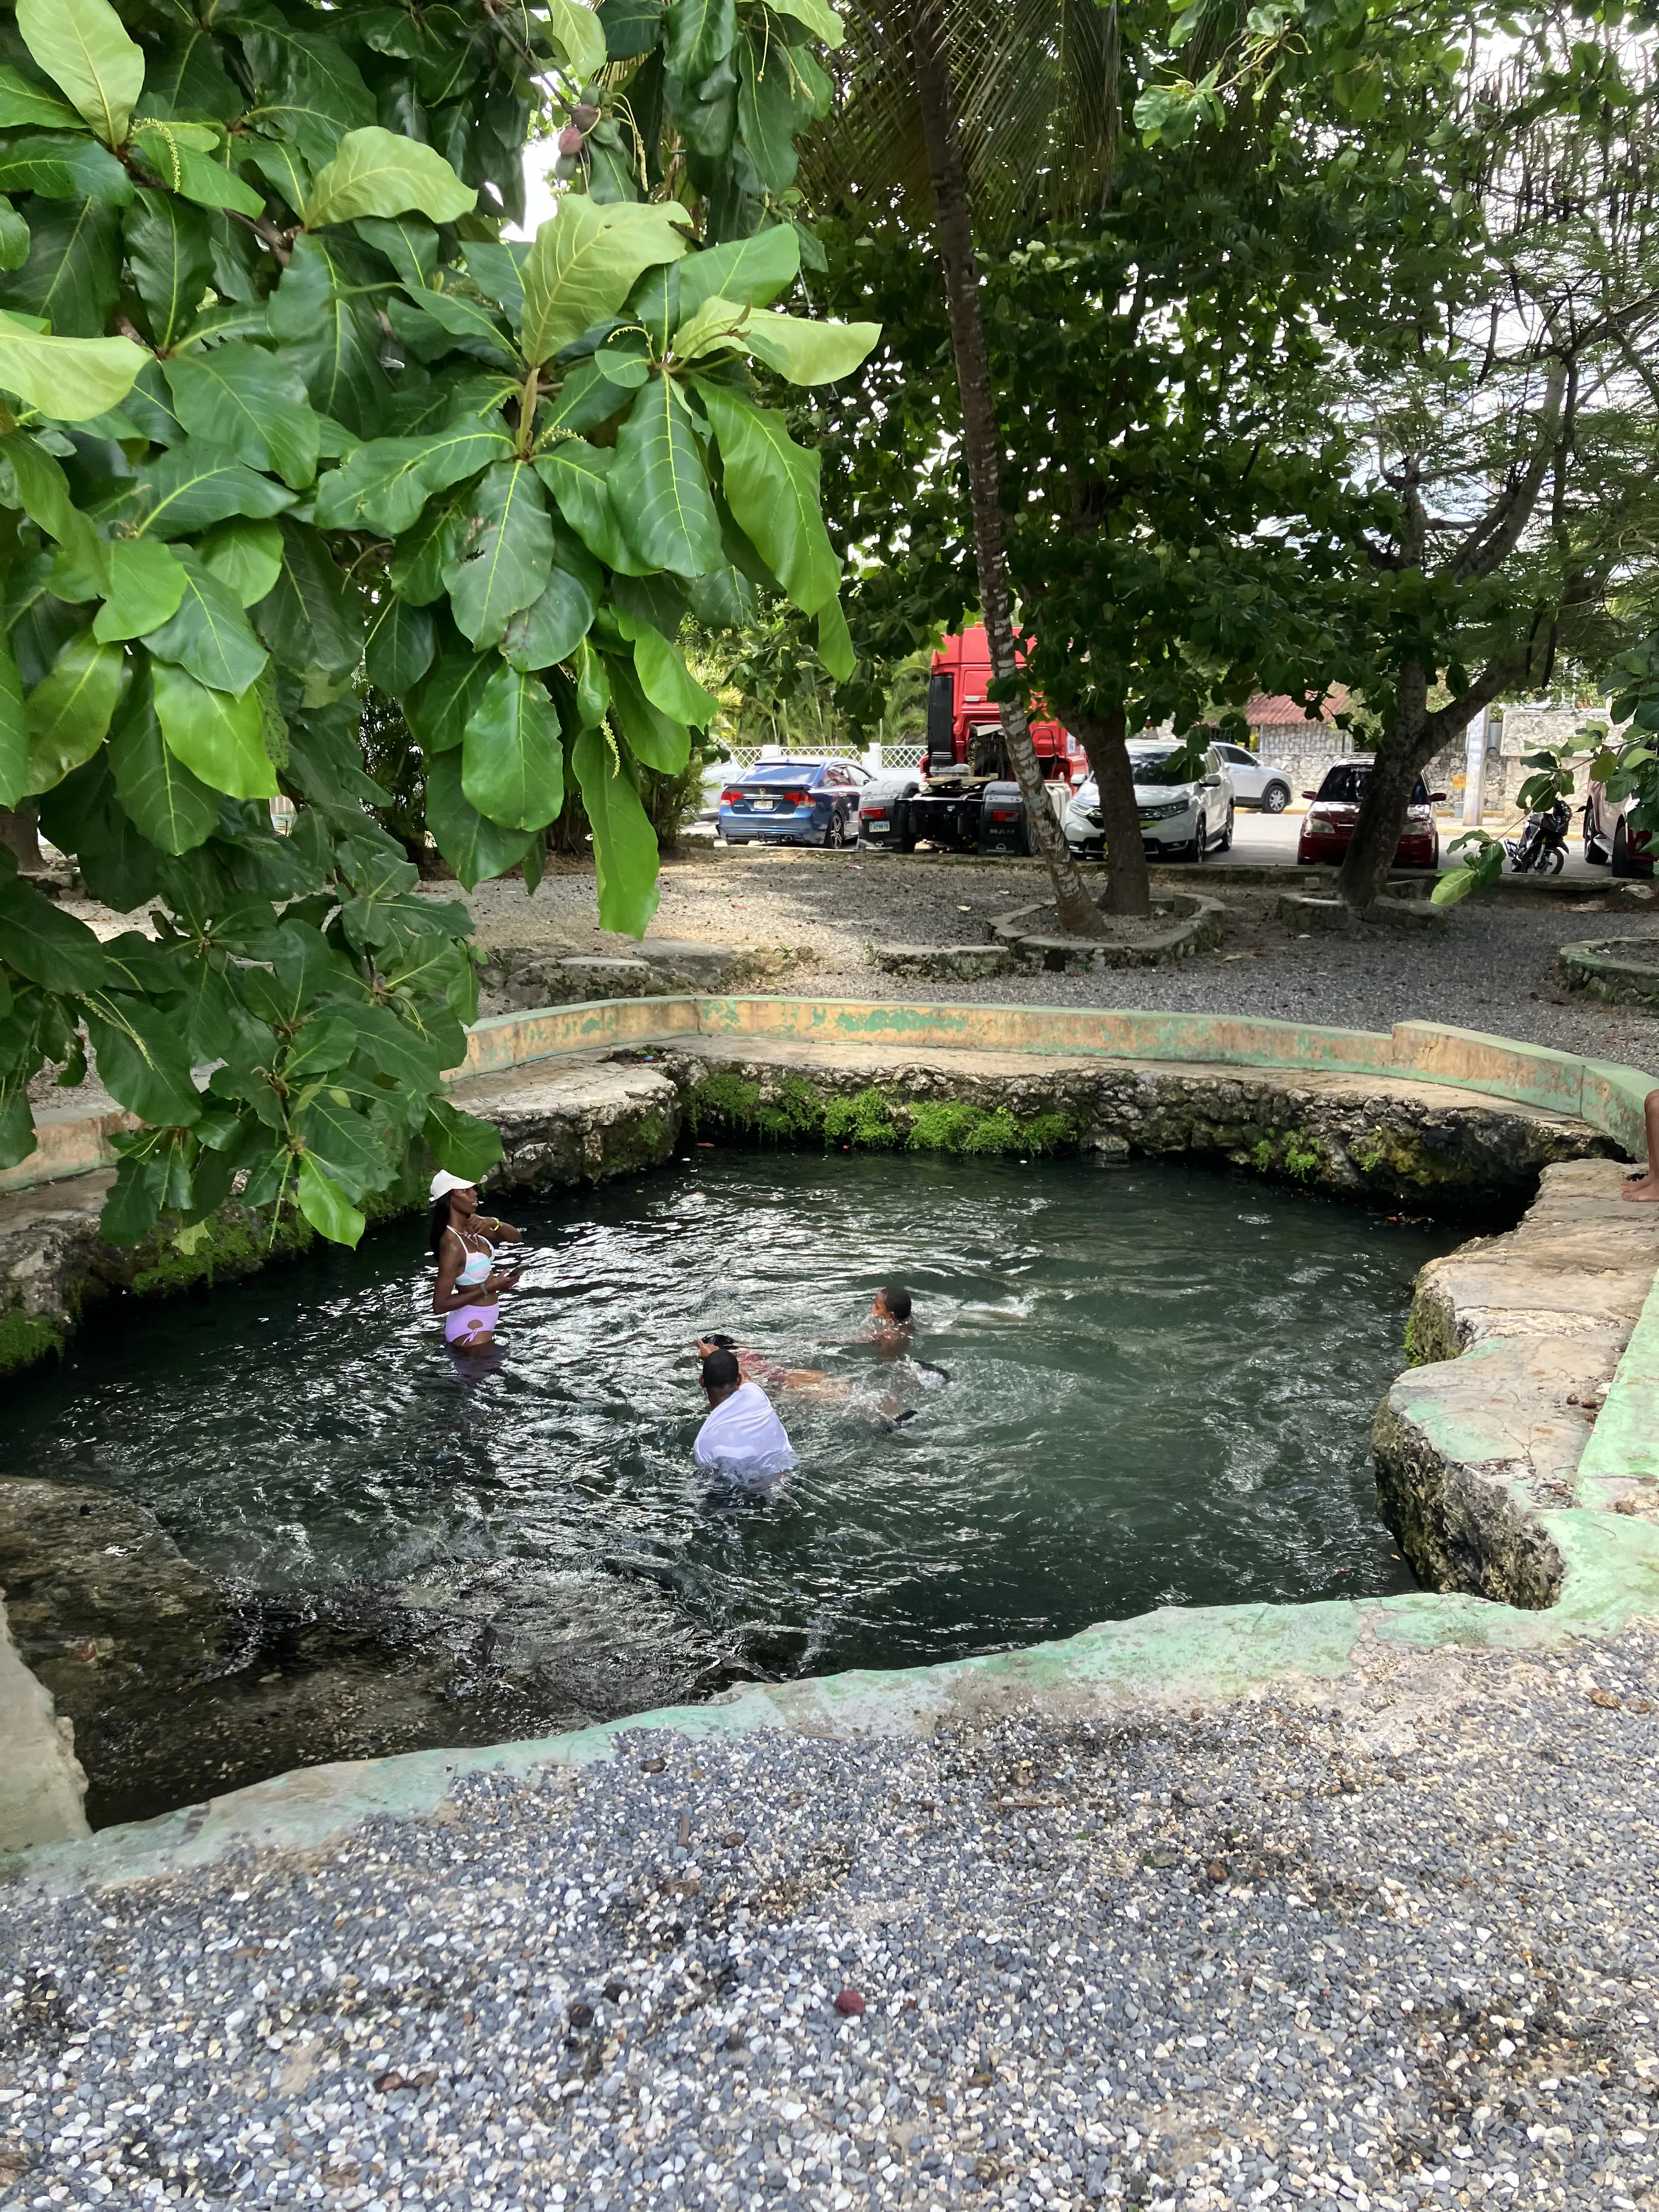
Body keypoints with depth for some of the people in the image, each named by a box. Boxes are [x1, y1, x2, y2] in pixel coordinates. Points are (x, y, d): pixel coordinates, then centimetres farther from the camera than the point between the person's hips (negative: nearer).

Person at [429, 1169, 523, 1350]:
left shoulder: (471, 1225, -4)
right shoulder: (452, 1244, -28)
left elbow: (515, 1237, 1)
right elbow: (440, 1305, -26)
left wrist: (493, 1223, -20)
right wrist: (489, 1288, -27)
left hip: (484, 1323, 9)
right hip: (471, 1331, -9)